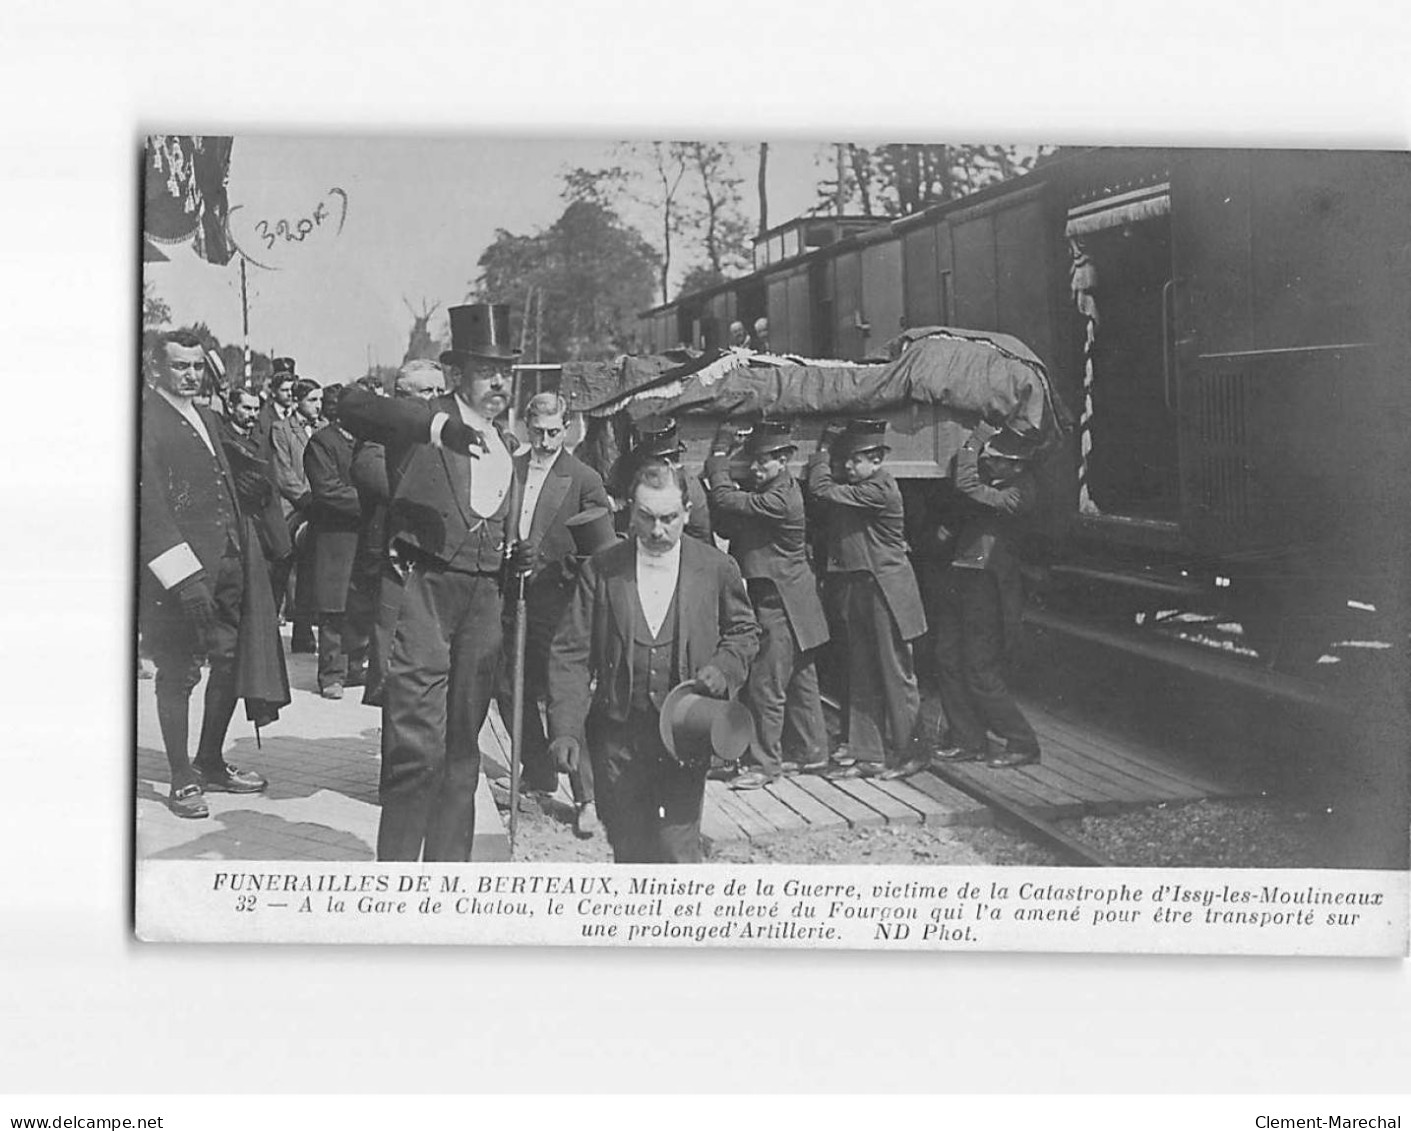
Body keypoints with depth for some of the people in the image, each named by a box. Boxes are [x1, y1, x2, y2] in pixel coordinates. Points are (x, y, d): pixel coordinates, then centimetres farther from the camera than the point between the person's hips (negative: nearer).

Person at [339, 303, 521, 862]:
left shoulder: (505, 447, 19)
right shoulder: (421, 420, -2)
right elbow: (352, 406, -22)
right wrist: (437, 425, -32)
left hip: (482, 600, 7)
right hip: (419, 589, -7)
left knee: (462, 747, 12)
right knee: (418, 745, -12)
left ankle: (449, 864, 22)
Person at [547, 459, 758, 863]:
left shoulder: (717, 568, 1)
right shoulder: (601, 569, 0)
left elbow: (744, 631, 16)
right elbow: (571, 654, 0)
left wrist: (724, 668, -6)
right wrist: (565, 728, -10)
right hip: (617, 734, 1)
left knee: (677, 849, -6)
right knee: (628, 849, 10)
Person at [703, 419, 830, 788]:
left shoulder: (780, 498, -22)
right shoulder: (766, 489, 9)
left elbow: (726, 500, -26)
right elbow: (726, 526, 5)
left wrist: (719, 455, -14)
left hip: (779, 602, -10)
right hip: (777, 600, 10)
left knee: (766, 686, -5)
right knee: (799, 680, 17)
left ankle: (766, 763, 4)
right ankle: (813, 753, 28)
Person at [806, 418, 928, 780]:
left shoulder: (879, 489, -16)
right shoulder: (858, 490, 12)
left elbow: (822, 490, -19)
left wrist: (824, 450, -3)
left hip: (884, 591, -9)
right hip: (857, 590, 9)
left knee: (896, 675, 0)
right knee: (863, 678, 10)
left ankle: (906, 755, 9)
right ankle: (870, 756, 15)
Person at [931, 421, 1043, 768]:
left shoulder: (1022, 489, -14)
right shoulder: (985, 479, 8)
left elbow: (968, 487, -26)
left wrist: (974, 441, -15)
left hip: (986, 586, -8)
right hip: (955, 579, 8)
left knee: (981, 671, -4)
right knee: (948, 662, 9)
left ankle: (1022, 743, 10)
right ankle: (968, 740, 21)